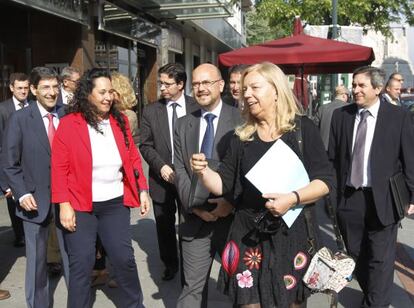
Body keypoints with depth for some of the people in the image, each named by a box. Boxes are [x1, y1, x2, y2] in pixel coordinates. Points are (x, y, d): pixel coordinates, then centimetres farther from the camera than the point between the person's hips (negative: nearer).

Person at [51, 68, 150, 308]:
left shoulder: (120, 121, 3)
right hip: (80, 206, -3)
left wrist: (143, 191, 2)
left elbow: (133, 158, 8)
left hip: (115, 203, 3)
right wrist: (64, 205, -14)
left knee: (124, 258, 7)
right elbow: (59, 168, -9)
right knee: (82, 263, 5)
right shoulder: (69, 124, -8)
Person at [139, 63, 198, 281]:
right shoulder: (151, 111, 1)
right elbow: (146, 145, 1)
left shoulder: (196, 108, -2)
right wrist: (161, 167, -14)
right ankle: (170, 264, 33)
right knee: (165, 226, 13)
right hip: (162, 177, 2)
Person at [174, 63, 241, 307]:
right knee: (193, 287, 9)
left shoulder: (240, 119, -3)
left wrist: (231, 201, -16)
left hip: (233, 216, -2)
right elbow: (180, 170, 5)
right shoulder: (184, 125, 10)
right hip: (195, 218, 3)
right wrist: (194, 204, -8)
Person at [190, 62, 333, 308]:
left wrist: (293, 198, -22)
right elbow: (223, 184, 6)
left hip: (291, 233, -2)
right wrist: (203, 171, -14)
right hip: (248, 235, 3)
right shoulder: (242, 136, 5)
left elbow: (325, 180, -6)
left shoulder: (303, 129, -5)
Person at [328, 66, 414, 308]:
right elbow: (333, 158, 4)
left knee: (380, 260, 6)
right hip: (348, 197, 4)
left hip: (382, 199, -3)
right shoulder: (341, 116, 2)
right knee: (356, 255, 18)